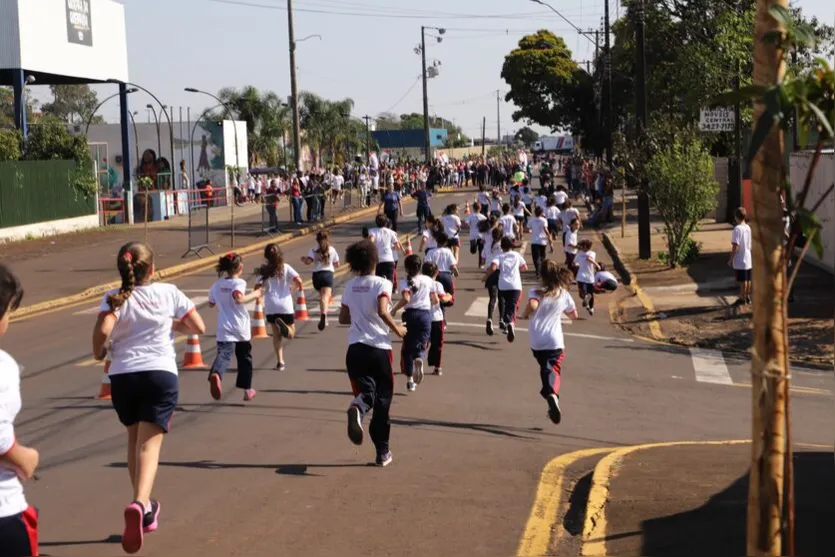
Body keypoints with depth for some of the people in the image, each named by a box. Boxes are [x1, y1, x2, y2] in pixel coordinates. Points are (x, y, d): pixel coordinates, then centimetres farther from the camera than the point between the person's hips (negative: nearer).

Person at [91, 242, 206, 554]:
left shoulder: (114, 298, 2)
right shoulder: (168, 293, 5)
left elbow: (103, 330, -17)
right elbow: (199, 327, 10)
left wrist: (99, 352, 3)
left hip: (122, 376, 2)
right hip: (160, 373, -1)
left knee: (135, 440, 22)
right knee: (149, 445, -7)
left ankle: (144, 507, 31)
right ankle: (140, 504, -33)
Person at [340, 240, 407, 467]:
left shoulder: (350, 287, 10)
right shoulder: (381, 284, -6)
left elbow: (343, 318, 16)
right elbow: (382, 311, -21)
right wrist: (396, 329, -6)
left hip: (355, 348, 3)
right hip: (379, 348, -3)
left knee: (366, 390, 3)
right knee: (383, 399, 8)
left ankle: (358, 408, -36)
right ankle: (382, 452, 11)